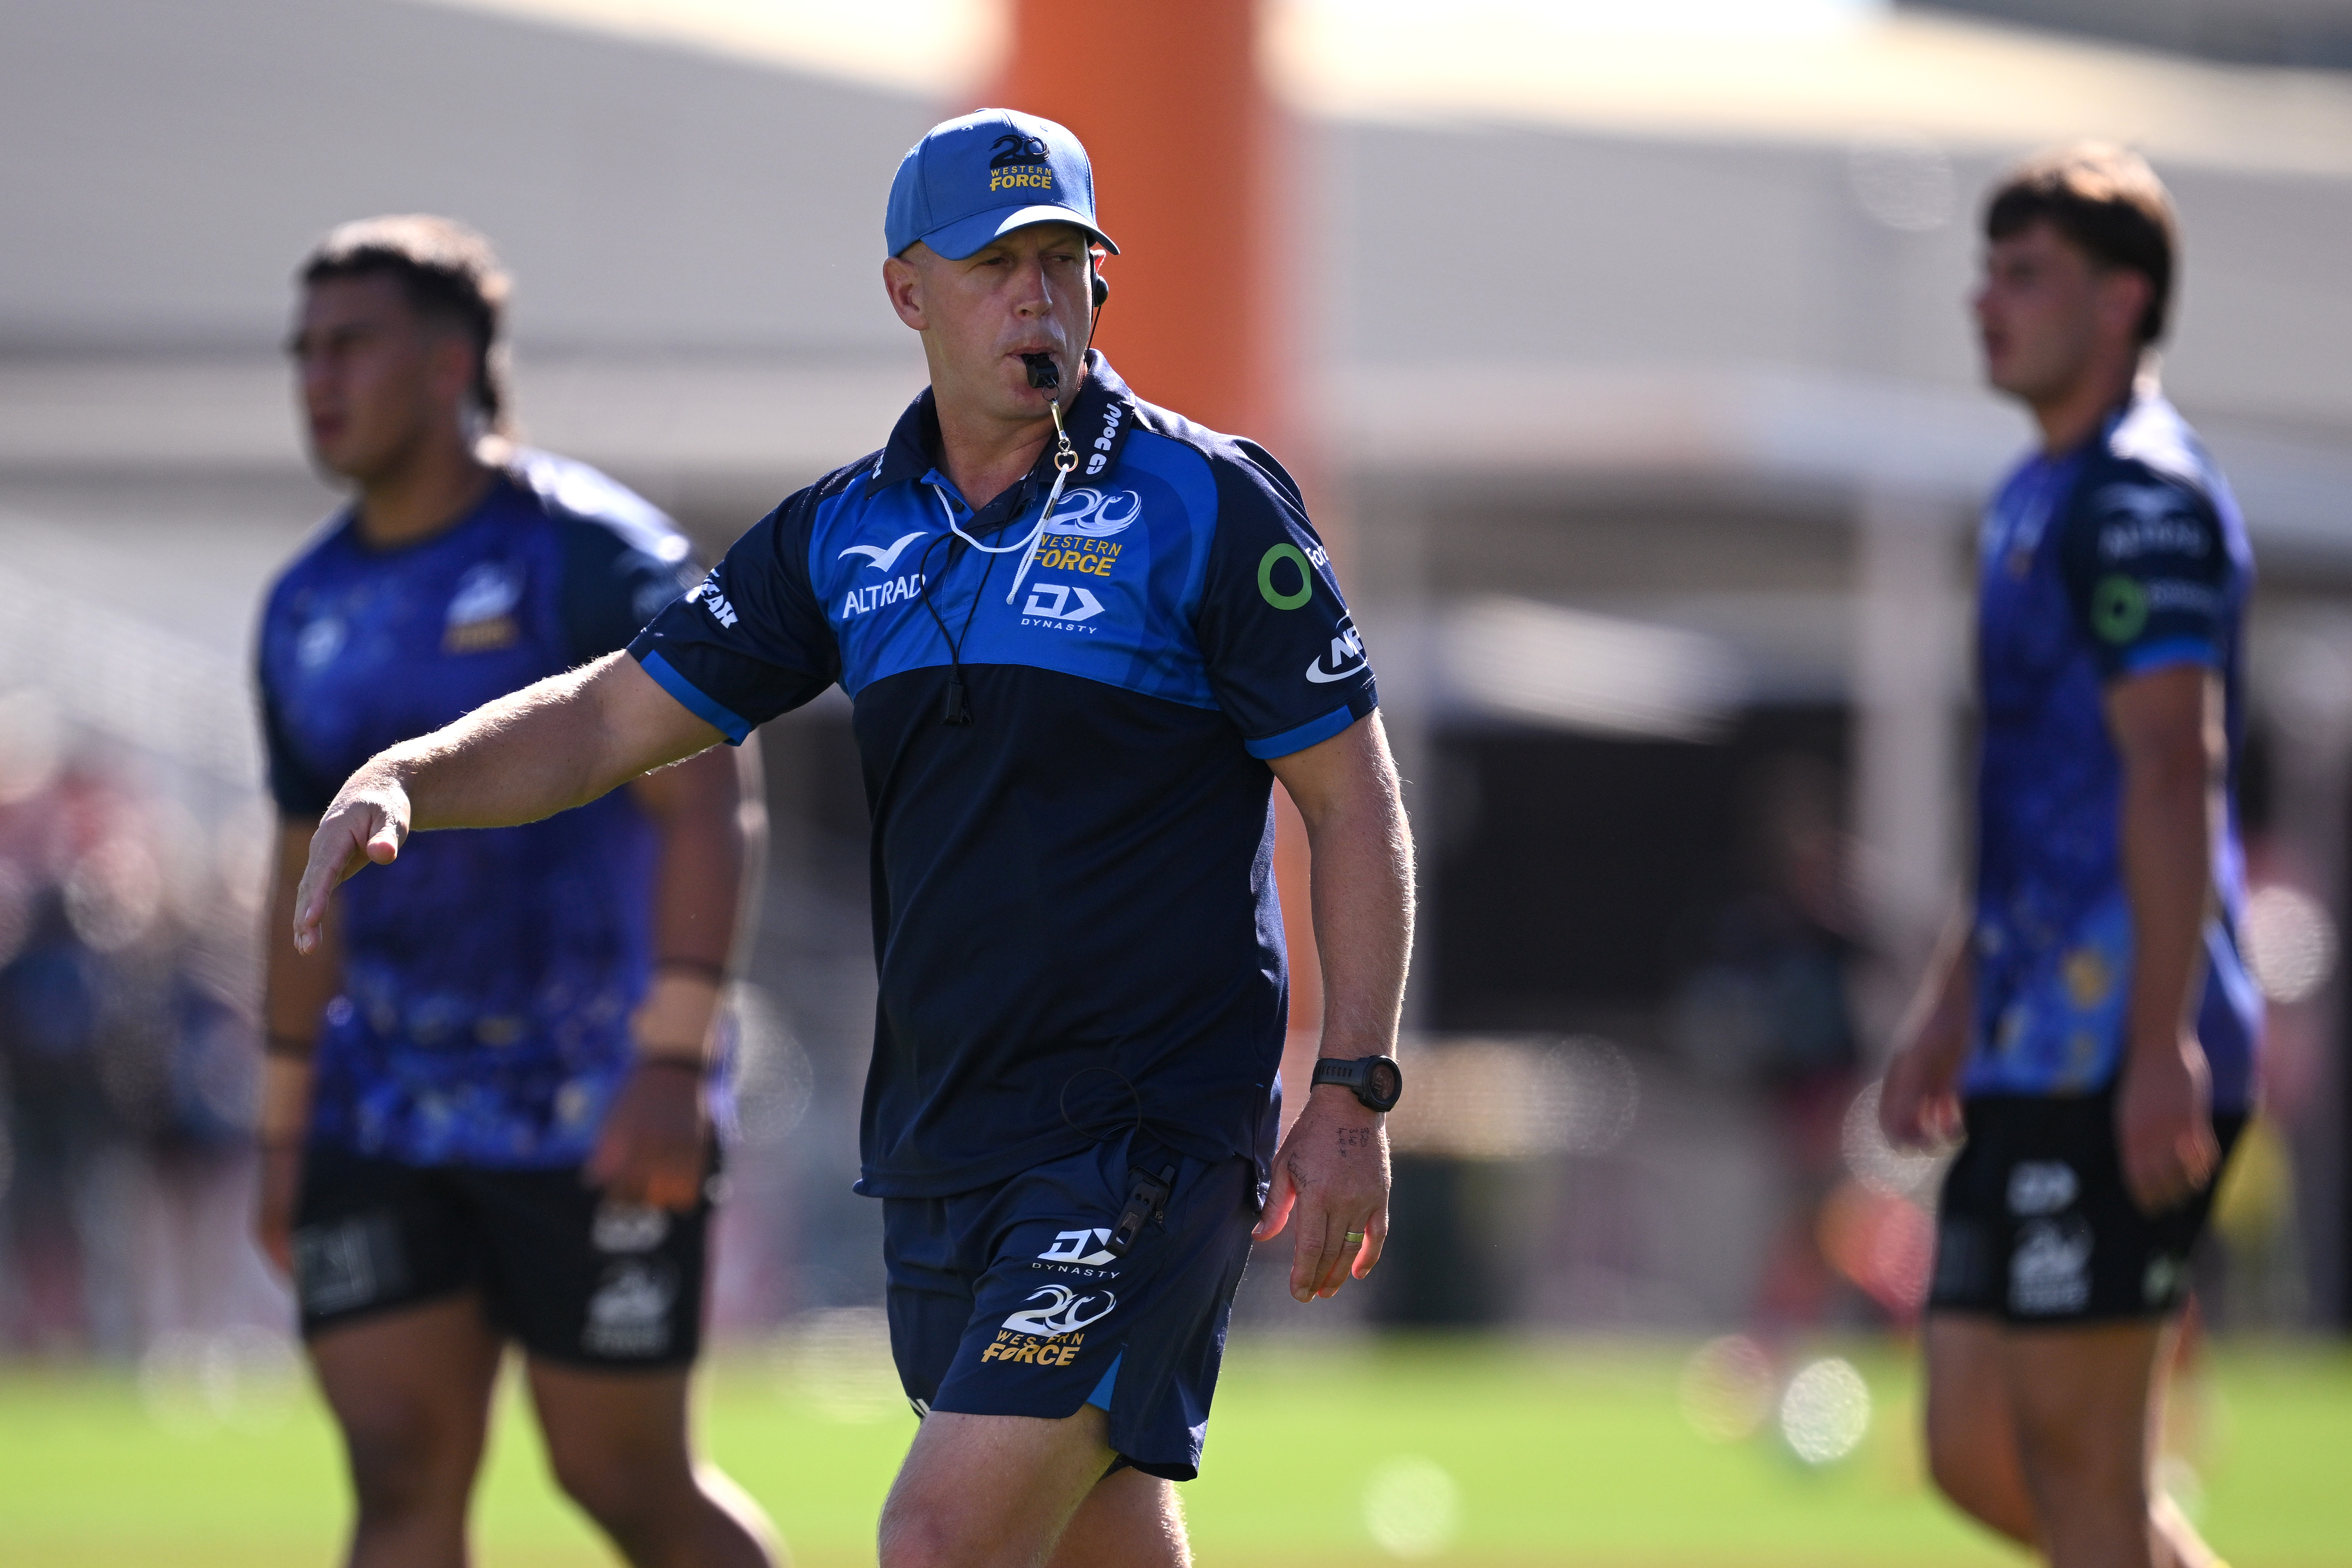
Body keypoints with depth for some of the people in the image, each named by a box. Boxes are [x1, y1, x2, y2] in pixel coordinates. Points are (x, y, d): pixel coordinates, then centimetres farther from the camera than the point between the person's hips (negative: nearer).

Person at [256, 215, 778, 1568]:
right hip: (385, 1124, 6)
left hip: (595, 1119, -6)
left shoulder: (589, 556, -8)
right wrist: (287, 1122, 19)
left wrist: (673, 1061, -24)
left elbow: (702, 810, -15)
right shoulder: (309, 610, 12)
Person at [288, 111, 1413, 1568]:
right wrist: (396, 780, -8)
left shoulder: (1206, 504, -5)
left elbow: (1353, 794, -4)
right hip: (941, 1142, 6)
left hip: (1149, 1129, -6)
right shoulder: (849, 534, 10)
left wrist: (1353, 1095, -10)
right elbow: (616, 715, 11)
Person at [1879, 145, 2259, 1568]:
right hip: (2037, 1055, 10)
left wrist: (2164, 1043, -25)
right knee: (1978, 1451, 9)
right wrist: (1952, 1012, 28)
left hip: (2116, 1060, -10)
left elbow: (2172, 772, -19)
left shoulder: (2143, 497, -11)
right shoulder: (2037, 498, 20)